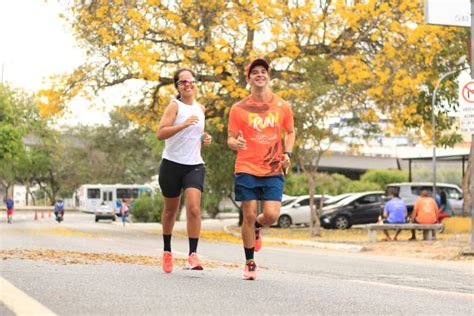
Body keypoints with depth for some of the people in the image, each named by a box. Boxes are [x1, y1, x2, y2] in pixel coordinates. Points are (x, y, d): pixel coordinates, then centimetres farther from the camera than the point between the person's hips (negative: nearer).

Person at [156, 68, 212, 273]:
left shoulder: (200, 108, 12)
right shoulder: (174, 106, -5)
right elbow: (160, 134, -17)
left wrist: (205, 138, 8)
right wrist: (183, 124, -28)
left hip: (195, 165, 3)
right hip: (172, 164, -3)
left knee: (194, 208, -16)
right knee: (170, 210, 10)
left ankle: (193, 255, -17)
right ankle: (167, 251, 29)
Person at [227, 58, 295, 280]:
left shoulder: (282, 107, 5)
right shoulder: (239, 108, 0)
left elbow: (290, 132, 18)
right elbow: (230, 139, 4)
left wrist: (287, 153, 0)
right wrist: (236, 143, -21)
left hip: (273, 171, 1)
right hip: (246, 170, -1)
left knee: (271, 215, -10)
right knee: (249, 215, -1)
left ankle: (256, 228, 29)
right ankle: (249, 264, 15)